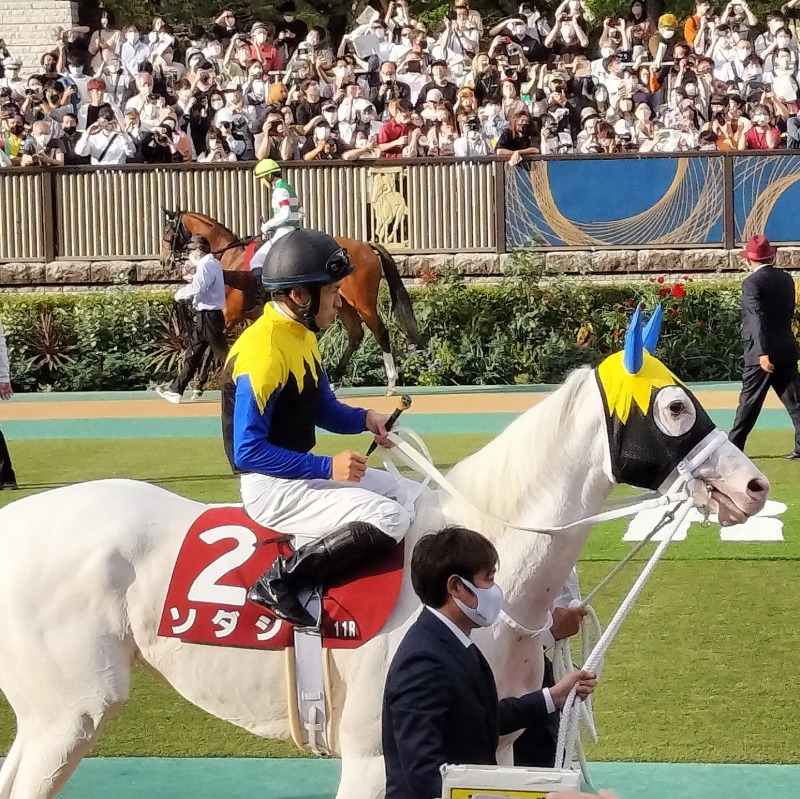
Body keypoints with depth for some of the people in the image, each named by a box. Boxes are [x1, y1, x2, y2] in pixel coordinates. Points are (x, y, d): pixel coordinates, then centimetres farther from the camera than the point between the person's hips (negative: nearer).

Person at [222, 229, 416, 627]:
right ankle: (282, 580, -20)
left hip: (304, 472, 10)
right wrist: (326, 467, -26)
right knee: (390, 517, -22)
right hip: (271, 487, -10)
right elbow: (247, 451, -25)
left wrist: (365, 419, -3)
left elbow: (325, 410, 19)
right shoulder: (263, 350, -22)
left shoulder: (302, 336, 8)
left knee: (415, 497, 11)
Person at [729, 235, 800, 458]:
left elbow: (758, 318, -21)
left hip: (761, 353, -5)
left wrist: (763, 353, -26)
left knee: (749, 402, 1)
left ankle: (733, 448, 7)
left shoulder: (752, 283, -12)